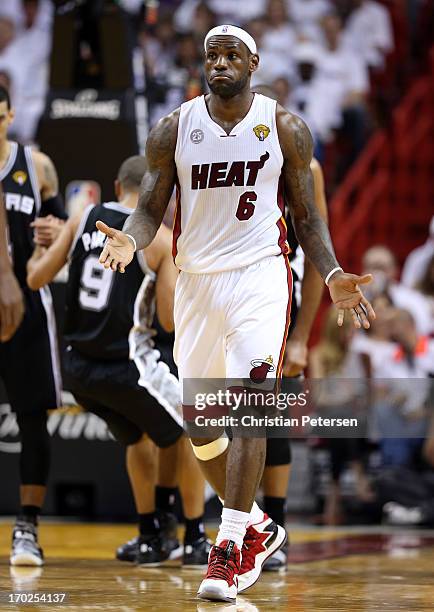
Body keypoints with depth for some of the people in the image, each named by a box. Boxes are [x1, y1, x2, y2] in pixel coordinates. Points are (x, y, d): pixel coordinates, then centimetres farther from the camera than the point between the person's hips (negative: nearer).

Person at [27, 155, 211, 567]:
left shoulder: (83, 219, 2)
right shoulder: (161, 238, -8)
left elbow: (36, 278, 5)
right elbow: (171, 320, -11)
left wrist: (40, 246, 25)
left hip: (78, 366, 5)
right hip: (125, 367, -5)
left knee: (139, 436, 31)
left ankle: (150, 539, 32)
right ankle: (195, 541, 16)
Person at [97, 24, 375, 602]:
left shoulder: (285, 128, 1)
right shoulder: (173, 130, 3)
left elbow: (307, 216, 6)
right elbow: (150, 209, 4)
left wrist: (332, 275, -10)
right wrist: (130, 241, -19)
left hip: (261, 274, -3)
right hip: (196, 279, 3)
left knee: (249, 402, -20)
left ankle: (231, 548, -19)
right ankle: (257, 526, 29)